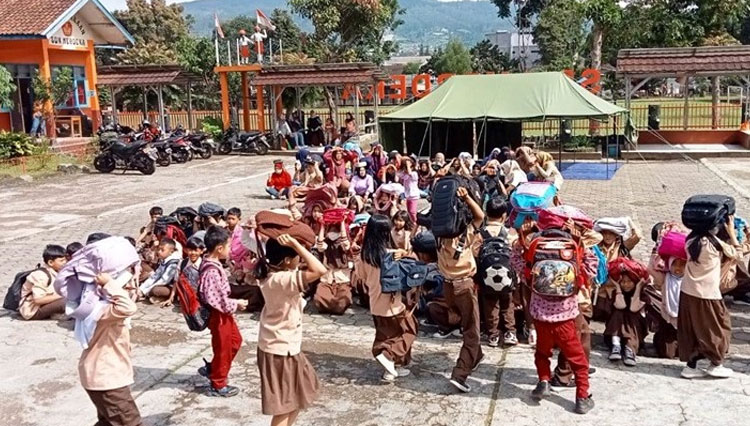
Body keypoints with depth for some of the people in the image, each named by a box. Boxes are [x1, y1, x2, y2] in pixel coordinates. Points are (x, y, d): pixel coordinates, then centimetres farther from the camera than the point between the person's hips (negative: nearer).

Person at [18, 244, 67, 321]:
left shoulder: (55, 272, 5)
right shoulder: (41, 275, -21)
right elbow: (37, 300, -27)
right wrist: (60, 296, -23)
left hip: (42, 305, 10)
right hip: (31, 311, -10)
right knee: (63, 302, -30)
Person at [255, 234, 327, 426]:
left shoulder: (272, 273, -1)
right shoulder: (282, 279, -29)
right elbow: (319, 270, -40)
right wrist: (296, 245, -34)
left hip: (283, 346, 10)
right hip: (281, 350, -10)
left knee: (297, 398, 26)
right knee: (284, 406, 3)